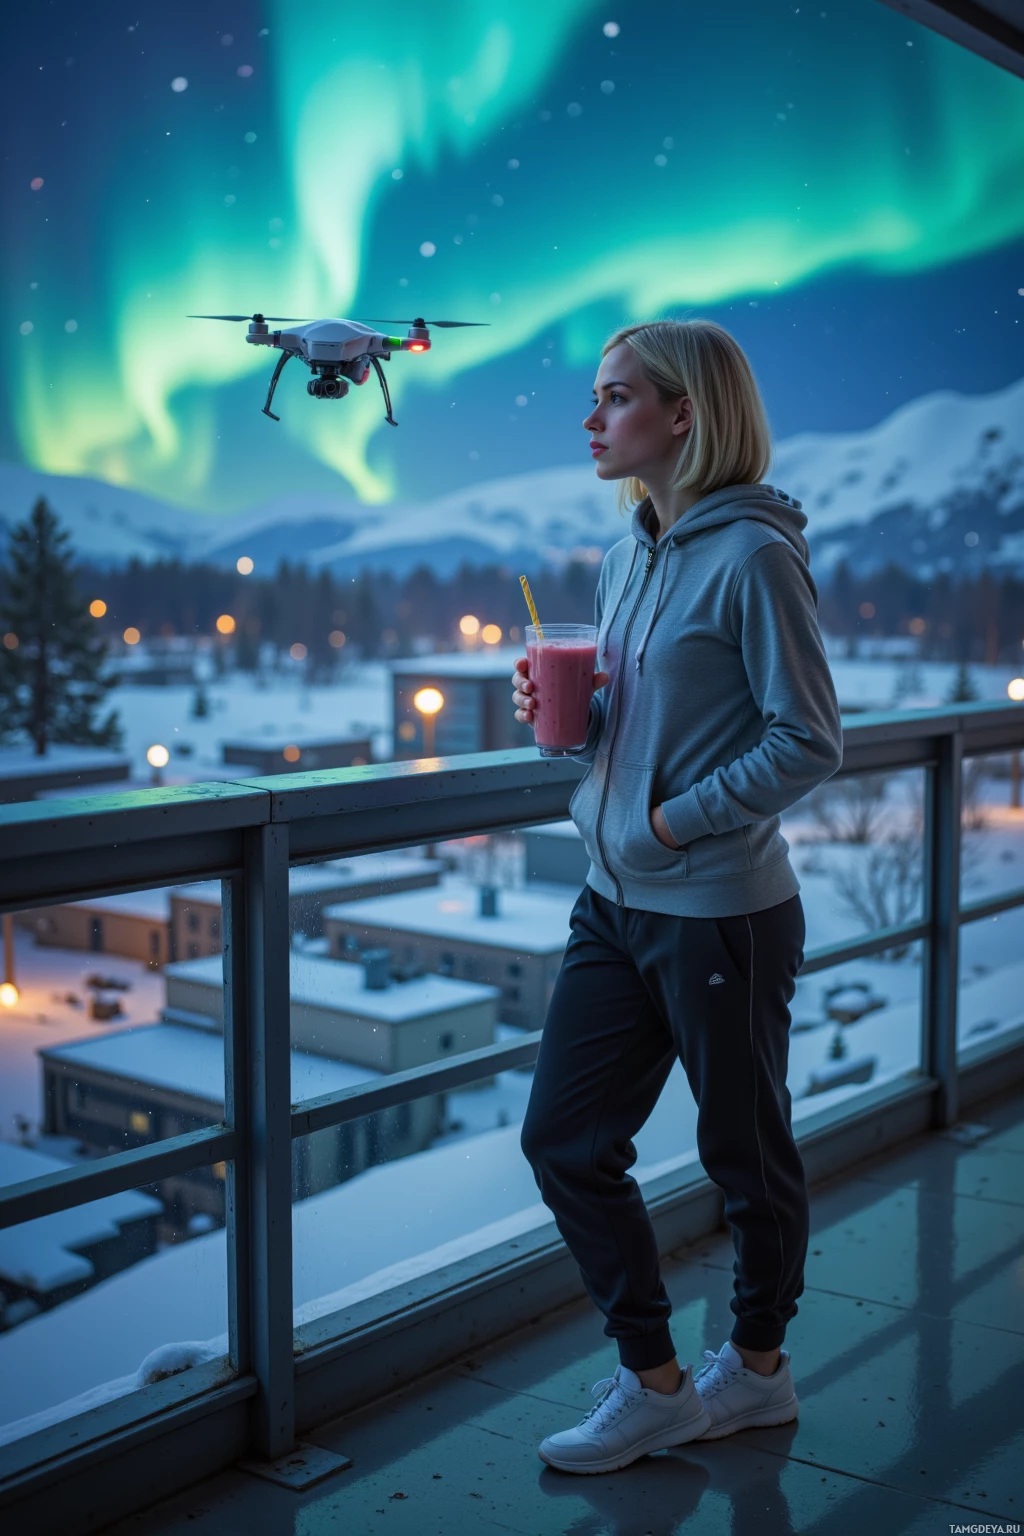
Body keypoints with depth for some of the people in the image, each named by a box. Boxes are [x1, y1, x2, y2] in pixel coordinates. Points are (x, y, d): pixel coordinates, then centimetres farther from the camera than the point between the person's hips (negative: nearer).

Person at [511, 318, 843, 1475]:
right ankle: (653, 1381, 25)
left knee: (744, 1152, 11)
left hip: (721, 914, -8)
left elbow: (809, 742, -16)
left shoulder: (752, 554, -15)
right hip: (616, 904, 8)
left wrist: (676, 821, -17)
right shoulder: (629, 556, 10)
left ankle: (758, 1363, 35)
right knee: (562, 1141, 9)